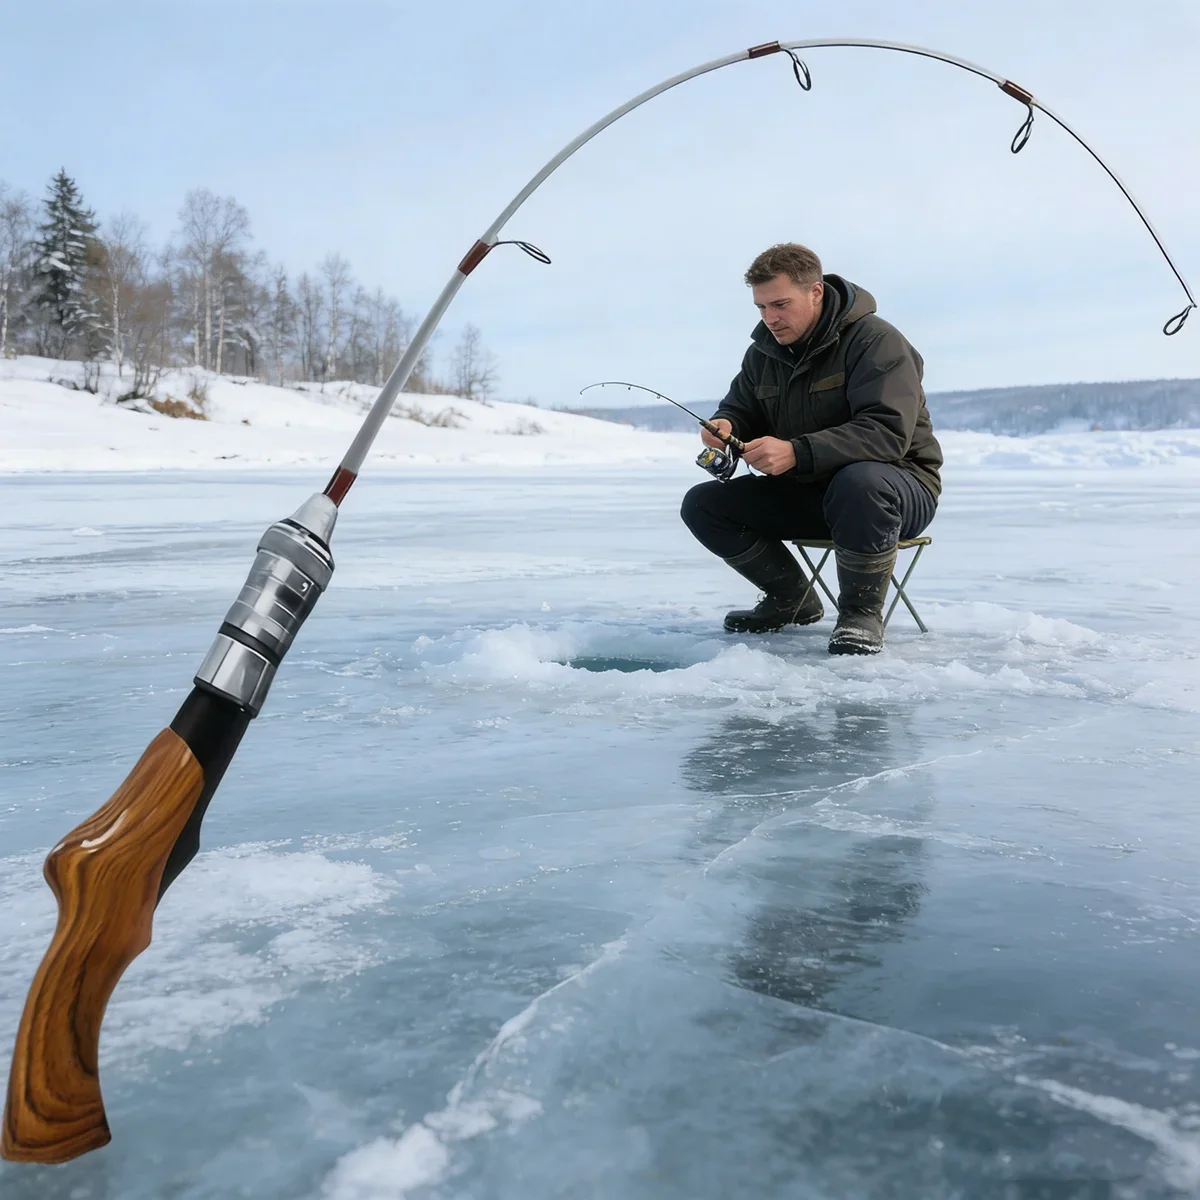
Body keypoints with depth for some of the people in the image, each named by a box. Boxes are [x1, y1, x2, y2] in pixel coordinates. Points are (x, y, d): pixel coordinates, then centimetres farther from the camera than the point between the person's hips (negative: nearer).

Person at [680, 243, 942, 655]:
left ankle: (862, 612, -19)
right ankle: (792, 599, 8)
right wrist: (725, 426, -14)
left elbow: (887, 432, -30)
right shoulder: (764, 351, 4)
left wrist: (796, 452, -41)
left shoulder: (875, 340, -18)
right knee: (702, 505, -7)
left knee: (860, 481, -44)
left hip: (899, 482, -7)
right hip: (806, 492, 7)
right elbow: (740, 409, 14)